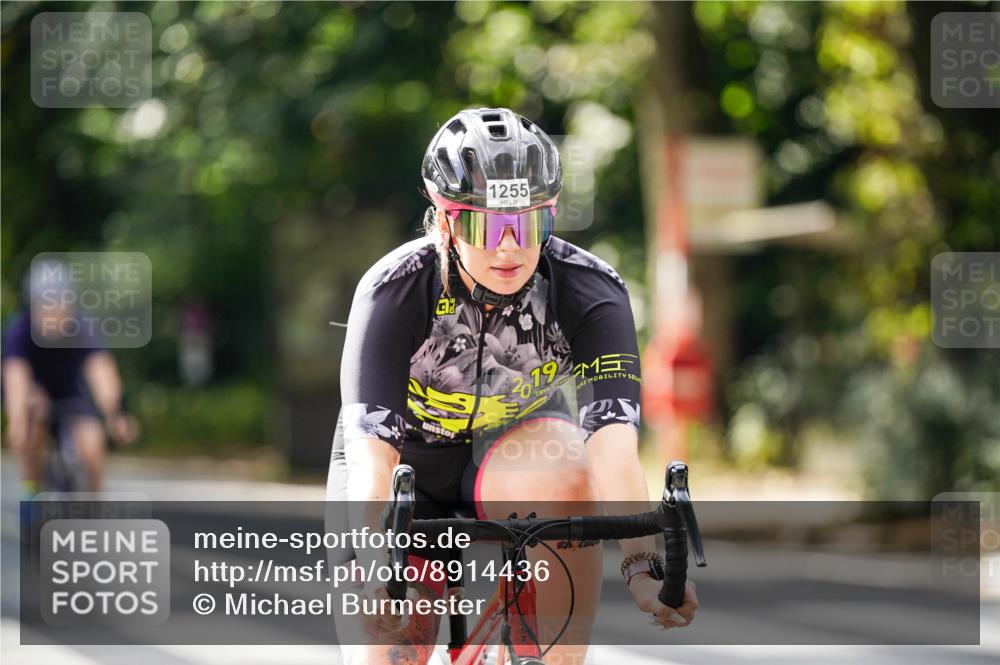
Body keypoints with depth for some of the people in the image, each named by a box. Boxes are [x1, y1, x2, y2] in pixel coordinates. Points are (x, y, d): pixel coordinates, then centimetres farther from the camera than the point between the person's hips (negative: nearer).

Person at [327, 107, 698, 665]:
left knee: (562, 470, -35)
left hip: (510, 458, 0)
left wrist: (644, 566, -53)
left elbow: (614, 441, -38)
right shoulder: (393, 293, -29)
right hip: (408, 473, 0)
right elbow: (372, 451, -38)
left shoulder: (591, 294, -26)